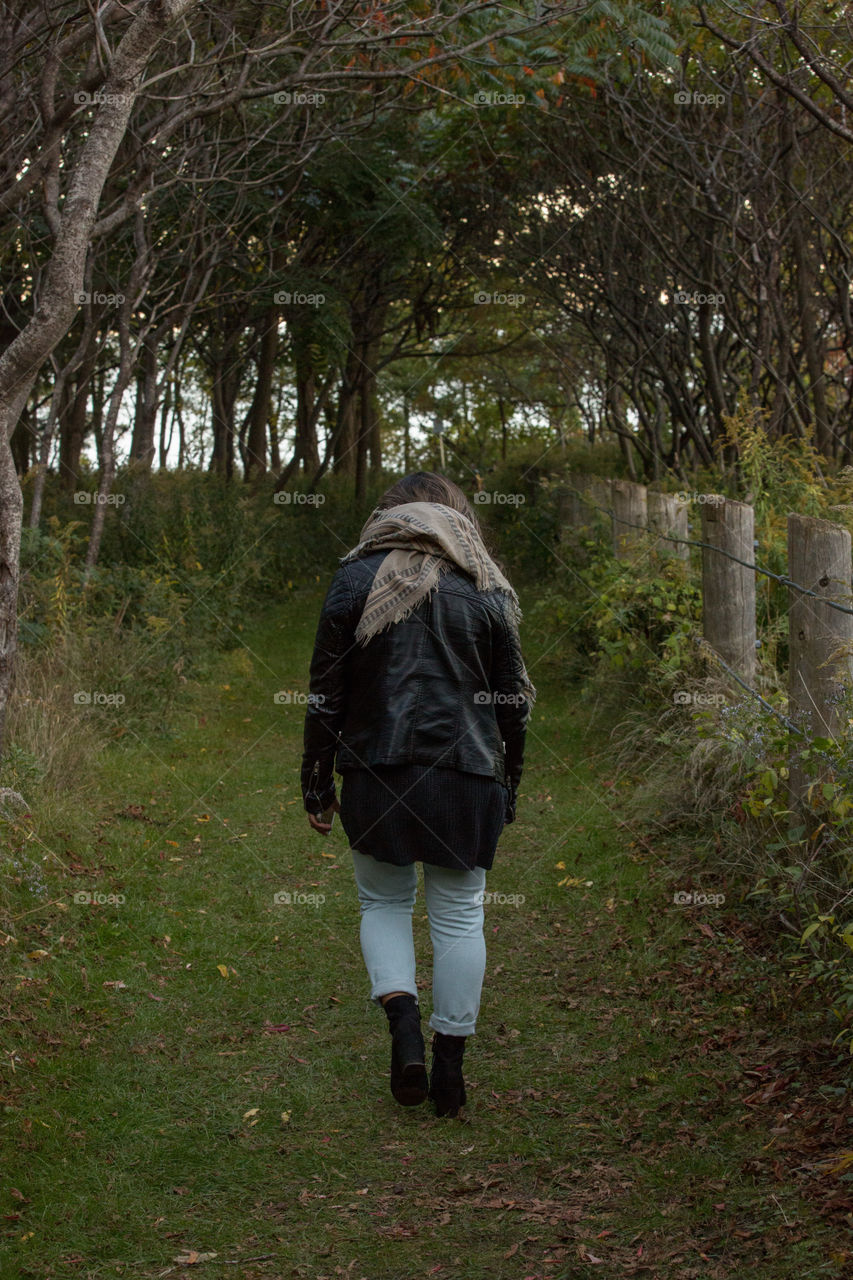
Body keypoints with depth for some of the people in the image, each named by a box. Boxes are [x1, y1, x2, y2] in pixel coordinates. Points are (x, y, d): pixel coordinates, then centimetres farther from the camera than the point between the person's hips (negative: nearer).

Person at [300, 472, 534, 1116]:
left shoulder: (358, 578, 2)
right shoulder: (487, 588, 6)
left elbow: (326, 692, 0)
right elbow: (513, 701, 8)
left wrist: (319, 786, 6)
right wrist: (507, 791, 17)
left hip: (377, 771, -1)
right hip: (467, 774, 1)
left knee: (383, 901, 16)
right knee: (459, 915, 9)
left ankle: (402, 1016, -6)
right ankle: (450, 1067, 11)